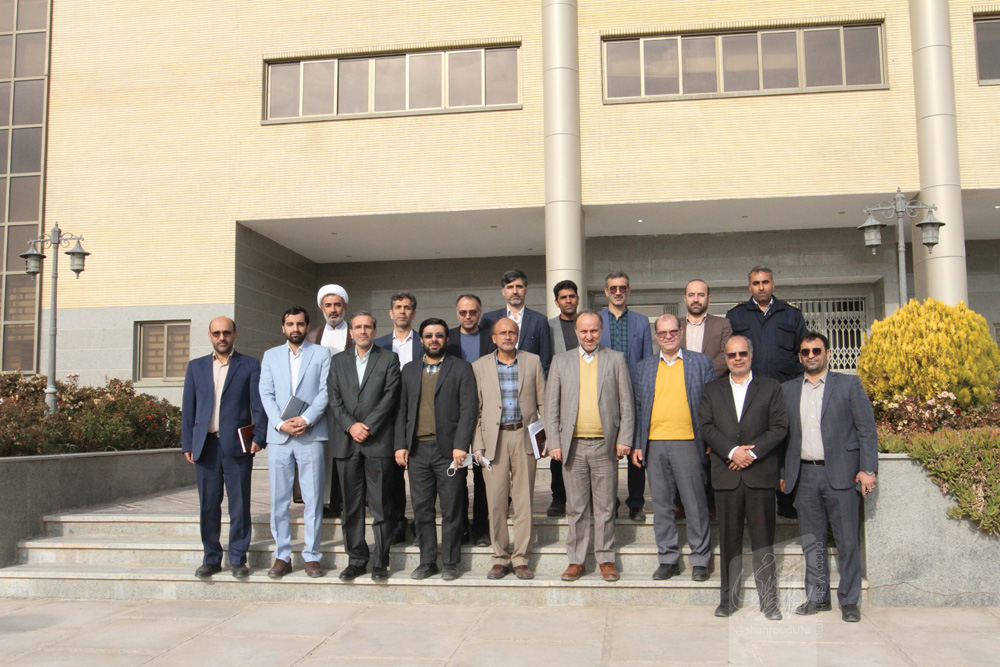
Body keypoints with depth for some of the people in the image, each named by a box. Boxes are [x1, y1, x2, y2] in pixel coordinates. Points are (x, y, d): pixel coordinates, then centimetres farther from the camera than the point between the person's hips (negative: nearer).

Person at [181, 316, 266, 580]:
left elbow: (258, 405, 3)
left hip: (237, 446, -2)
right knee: (208, 506, 6)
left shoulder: (249, 365, 6)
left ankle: (238, 559, 10)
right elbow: (188, 408, 12)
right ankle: (211, 558, 16)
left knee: (239, 506, 0)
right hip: (205, 446, 2)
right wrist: (187, 444, 5)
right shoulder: (196, 367, 14)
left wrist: (258, 437, -8)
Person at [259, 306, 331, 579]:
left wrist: (306, 419, -14)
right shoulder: (271, 356, 15)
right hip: (278, 436, 2)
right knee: (279, 499, 4)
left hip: (310, 435, -2)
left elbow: (325, 392, -1)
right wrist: (280, 423, -8)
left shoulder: (321, 354, 8)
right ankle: (282, 555, 12)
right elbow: (266, 394, 7)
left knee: (312, 499, -1)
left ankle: (311, 556, 7)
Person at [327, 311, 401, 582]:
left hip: (378, 441, -3)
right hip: (346, 443, 3)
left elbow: (390, 396, -4)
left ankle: (381, 562, 8)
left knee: (380, 506, 0)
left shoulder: (389, 359, 6)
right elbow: (334, 399, 6)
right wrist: (351, 425, -9)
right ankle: (356, 560, 15)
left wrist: (367, 426, -11)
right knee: (351, 505, 6)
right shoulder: (338, 361, 15)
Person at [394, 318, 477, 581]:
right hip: (417, 450, 4)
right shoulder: (409, 370, 15)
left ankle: (450, 563, 12)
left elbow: (469, 409, -4)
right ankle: (427, 561, 18)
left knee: (451, 510, 2)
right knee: (422, 509, 7)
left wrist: (460, 446, -13)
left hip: (448, 449, -3)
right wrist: (400, 445, 4)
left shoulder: (461, 368, 3)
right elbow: (402, 410, 14)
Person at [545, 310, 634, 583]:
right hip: (572, 446, 1)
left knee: (605, 507, 5)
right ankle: (576, 560, 16)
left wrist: (624, 439, -2)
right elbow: (551, 405, 7)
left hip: (605, 445, -1)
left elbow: (626, 403, 6)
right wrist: (553, 442, 0)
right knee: (576, 508, 6)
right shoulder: (561, 361, 9)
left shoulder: (616, 359, 7)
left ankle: (606, 559, 17)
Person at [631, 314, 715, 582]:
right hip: (654, 445, 3)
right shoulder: (644, 367, 13)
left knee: (695, 504, 1)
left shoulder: (701, 362, 6)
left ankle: (700, 560, 13)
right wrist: (637, 445, 6)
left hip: (688, 442, -3)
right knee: (661, 505, 8)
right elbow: (638, 406, 13)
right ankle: (668, 559, 18)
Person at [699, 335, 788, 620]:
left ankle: (768, 600, 9)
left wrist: (753, 451, -11)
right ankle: (729, 598, 13)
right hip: (726, 475, 1)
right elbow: (706, 426, 3)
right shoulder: (712, 390, 14)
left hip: (761, 474, -1)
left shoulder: (771, 387, 10)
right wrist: (732, 451, -11)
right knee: (729, 539, 5)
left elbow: (779, 427, 1)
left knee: (763, 538, 0)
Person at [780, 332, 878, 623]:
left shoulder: (849, 384, 3)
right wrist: (782, 473, 7)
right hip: (805, 475, 3)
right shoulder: (788, 390, 12)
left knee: (847, 540, 1)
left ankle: (849, 601, 12)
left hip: (840, 473, -3)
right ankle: (817, 597, 20)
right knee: (812, 540, 9)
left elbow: (867, 430, 0)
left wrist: (868, 469, -7)